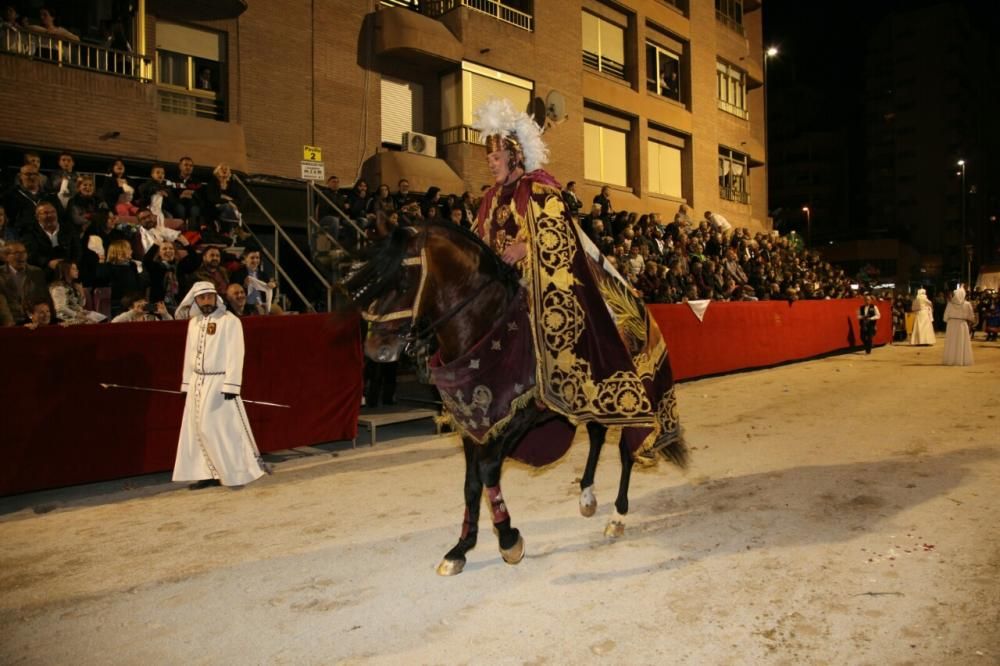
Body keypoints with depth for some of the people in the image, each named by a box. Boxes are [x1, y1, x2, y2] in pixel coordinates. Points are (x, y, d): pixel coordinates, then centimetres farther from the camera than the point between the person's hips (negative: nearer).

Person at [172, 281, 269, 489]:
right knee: (198, 429, 7)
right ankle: (209, 473, 17)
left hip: (219, 382, -7)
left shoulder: (230, 321, -9)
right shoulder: (194, 322, 11)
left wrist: (231, 386, -19)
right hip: (197, 383, 7)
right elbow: (190, 354, 15)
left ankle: (240, 472, 9)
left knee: (225, 428, -4)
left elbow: (235, 355, -14)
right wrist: (187, 383, 13)